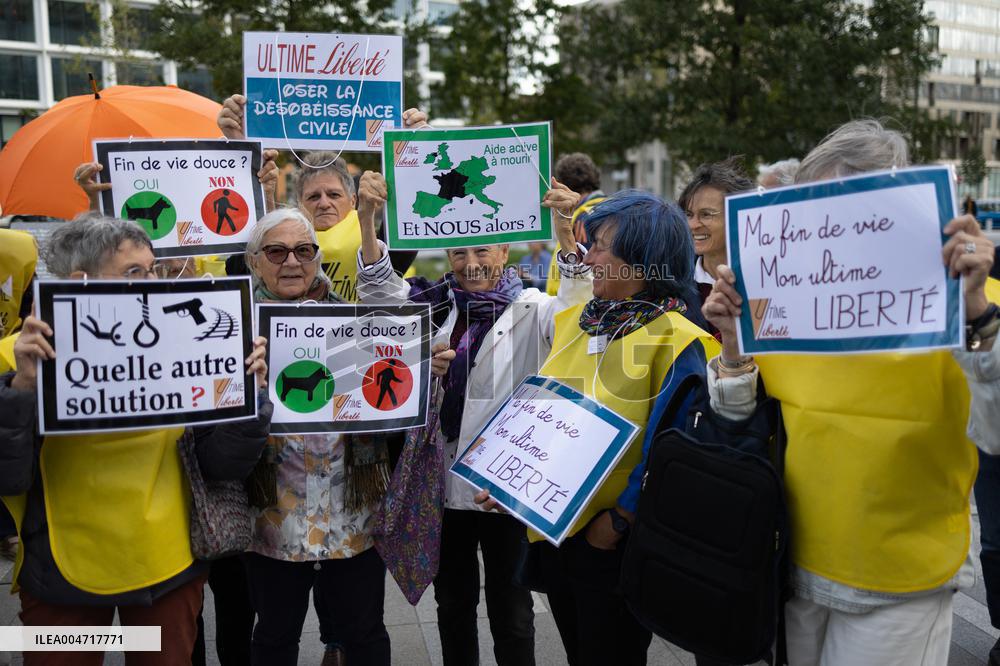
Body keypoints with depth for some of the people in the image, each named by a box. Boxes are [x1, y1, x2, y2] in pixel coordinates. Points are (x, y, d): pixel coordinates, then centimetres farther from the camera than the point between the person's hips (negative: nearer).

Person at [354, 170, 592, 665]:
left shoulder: (530, 310, -4)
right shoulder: (435, 304, 4)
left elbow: (574, 310, -22)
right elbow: (380, 290, -7)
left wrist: (567, 233, -39)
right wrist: (367, 216, -24)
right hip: (444, 474, 3)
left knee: (509, 606, 12)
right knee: (452, 600, 19)